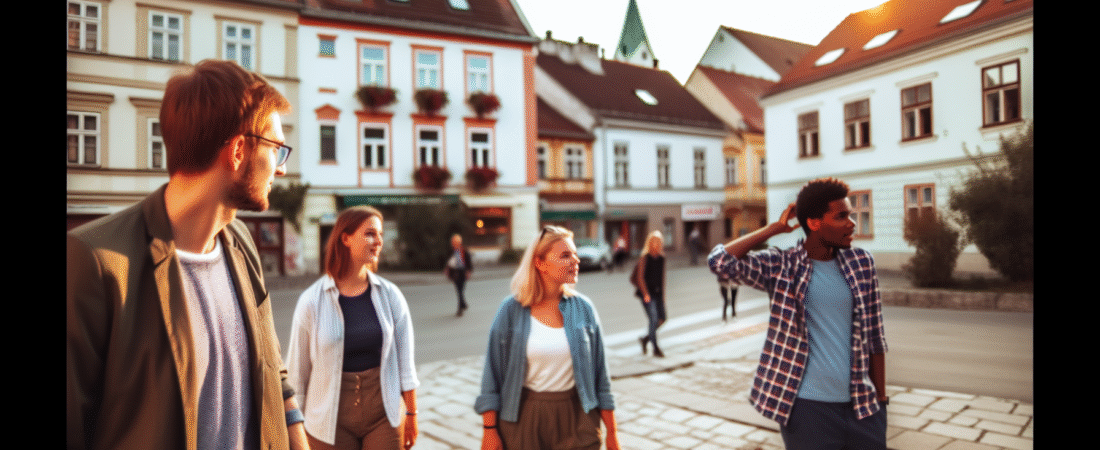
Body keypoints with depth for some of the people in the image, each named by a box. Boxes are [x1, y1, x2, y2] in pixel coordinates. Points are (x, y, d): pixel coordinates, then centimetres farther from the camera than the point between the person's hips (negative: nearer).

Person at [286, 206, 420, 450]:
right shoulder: (312, 301, -8)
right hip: (331, 419, -1)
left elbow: (404, 361, 2)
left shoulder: (390, 295, -4)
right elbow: (297, 369, -1)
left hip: (384, 414, 1)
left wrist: (411, 415, 5)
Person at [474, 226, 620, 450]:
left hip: (576, 417, 1)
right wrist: (489, 429, -3)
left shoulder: (583, 308, -2)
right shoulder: (511, 310, -7)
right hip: (522, 418, -1)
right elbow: (492, 372, -2)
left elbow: (601, 374, 2)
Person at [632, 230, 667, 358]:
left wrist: (662, 293, 13)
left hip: (657, 292, 7)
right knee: (653, 318, -10)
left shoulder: (661, 258, 9)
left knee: (662, 318, 7)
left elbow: (662, 276, 15)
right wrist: (645, 294, -15)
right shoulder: (645, 257, -9)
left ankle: (646, 338, 27)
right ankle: (655, 348, 3)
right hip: (647, 292, -7)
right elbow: (640, 276, -11)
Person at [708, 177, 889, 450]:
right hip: (807, 406, -3)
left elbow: (874, 337, 8)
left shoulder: (862, 263, 3)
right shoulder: (781, 267, -7)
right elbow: (719, 260, -22)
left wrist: (881, 399, 10)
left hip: (862, 405, 4)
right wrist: (774, 228, -13)